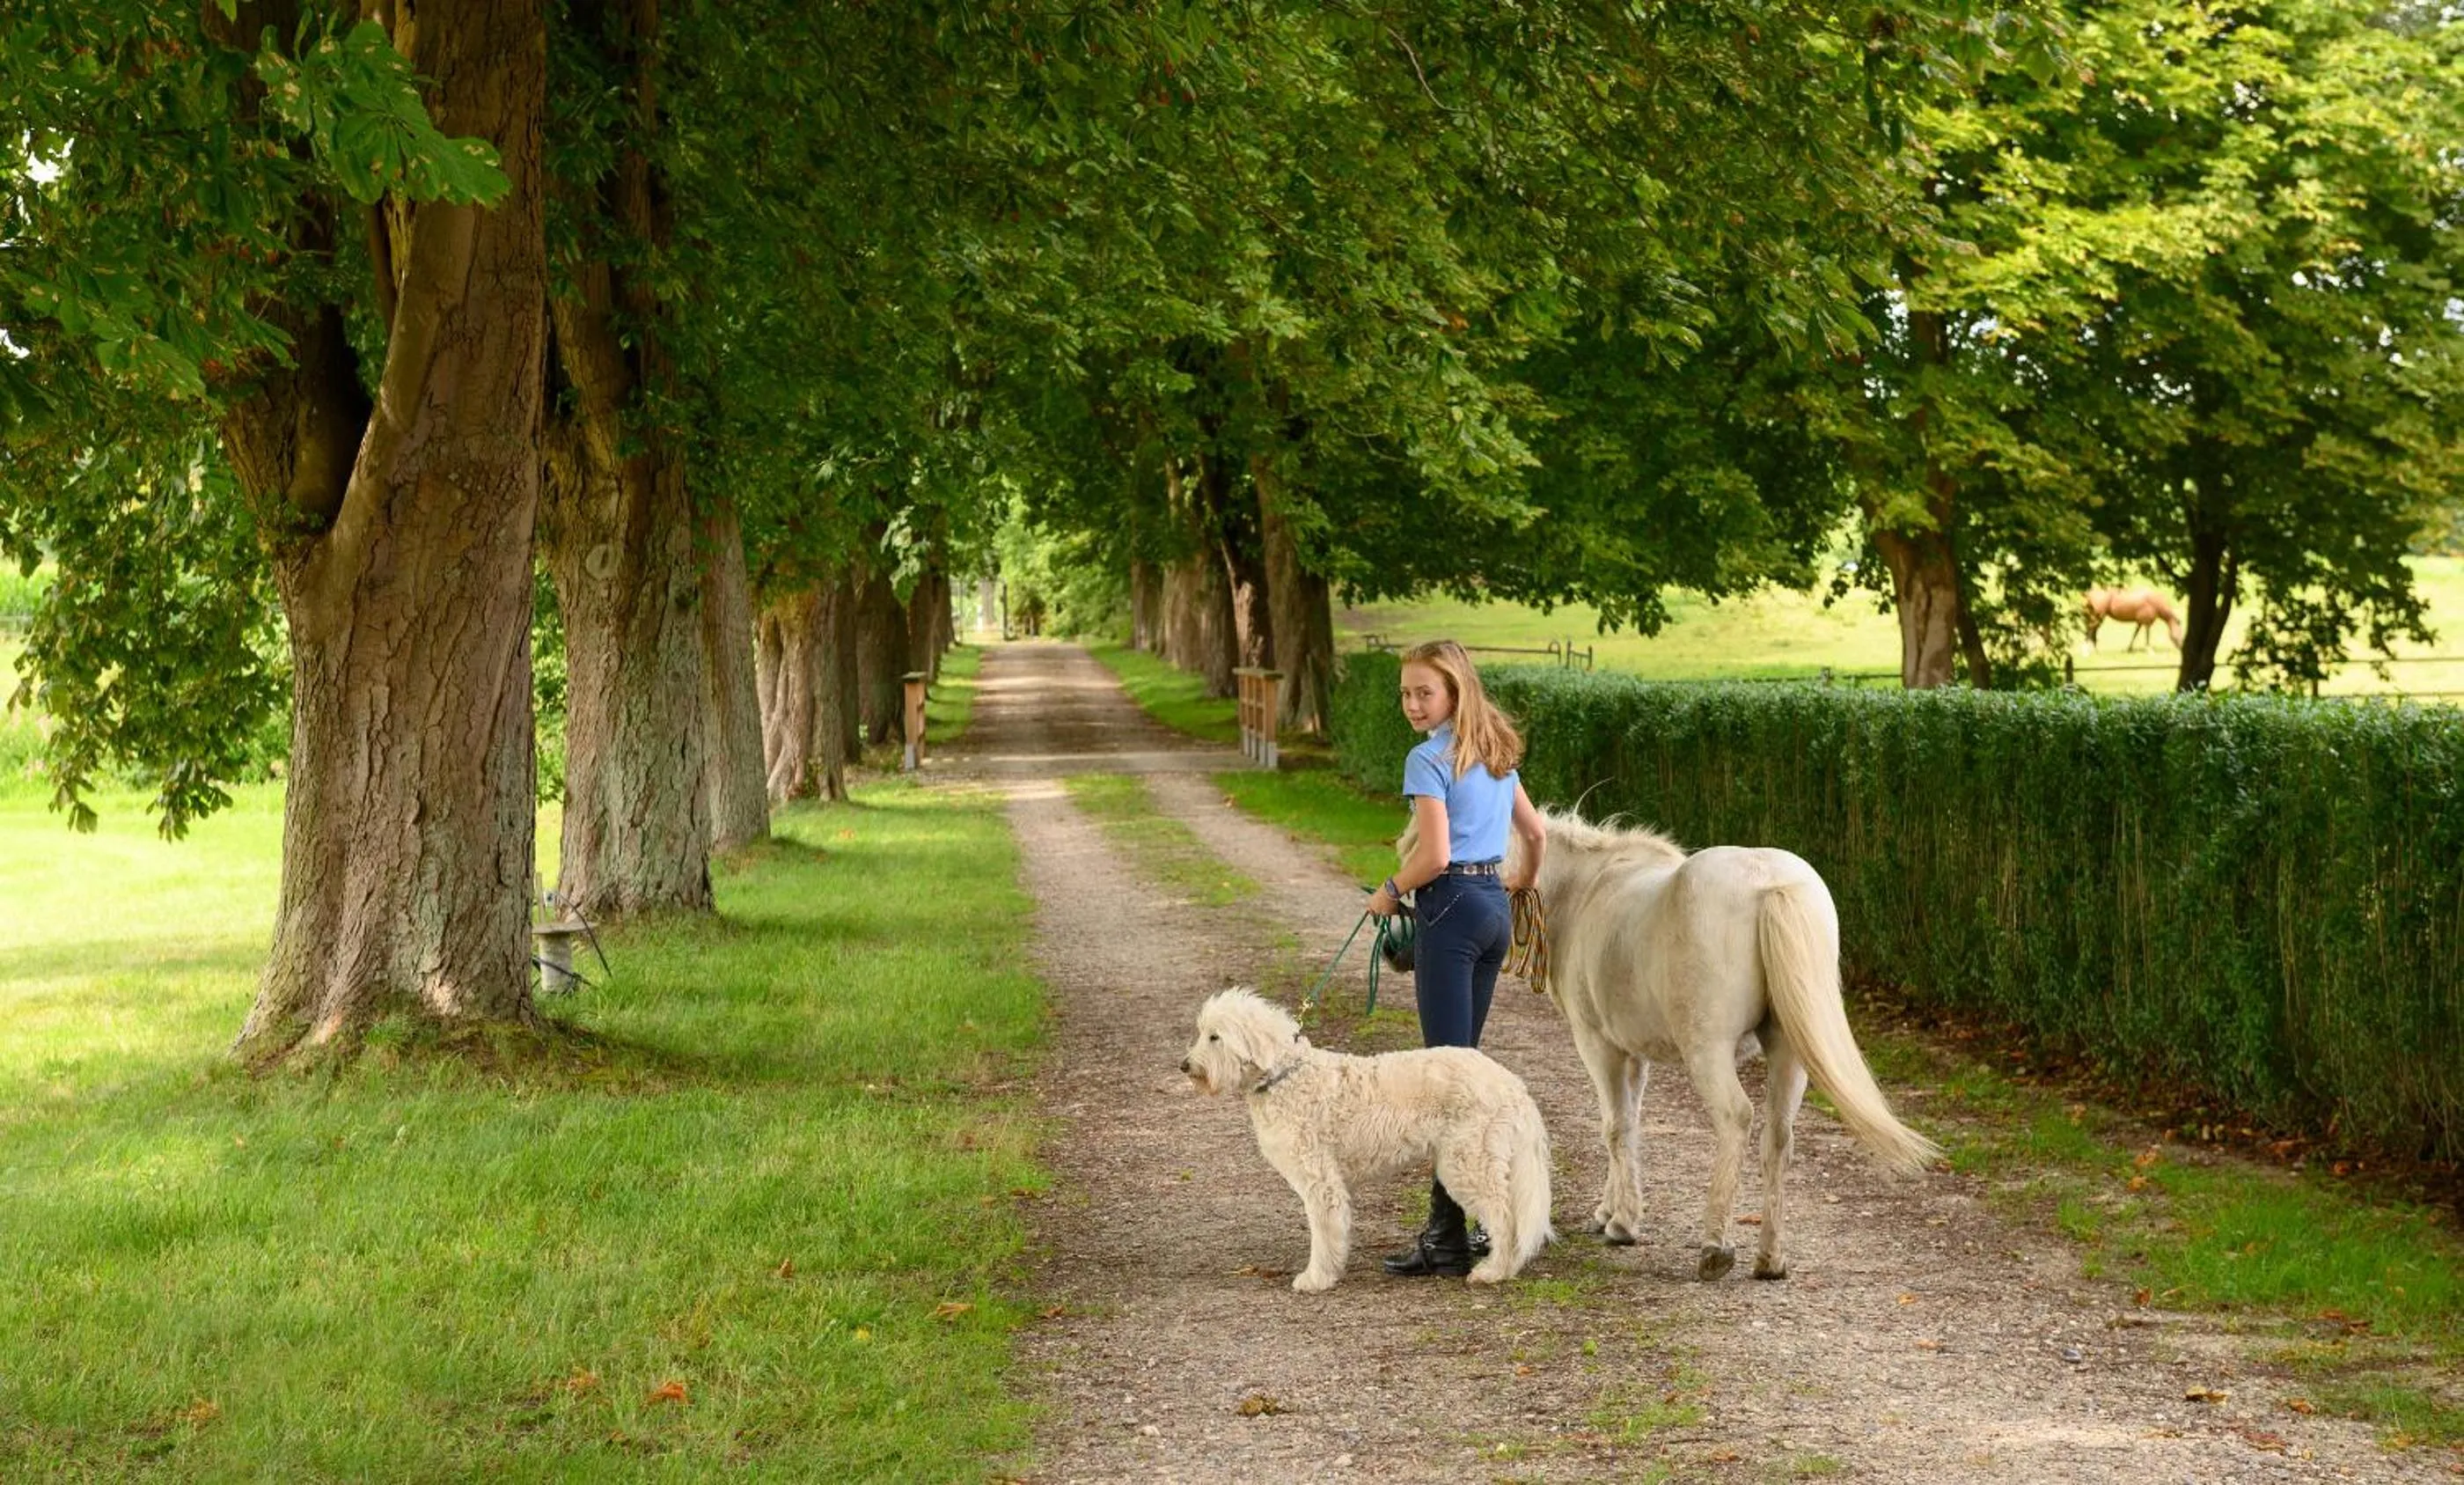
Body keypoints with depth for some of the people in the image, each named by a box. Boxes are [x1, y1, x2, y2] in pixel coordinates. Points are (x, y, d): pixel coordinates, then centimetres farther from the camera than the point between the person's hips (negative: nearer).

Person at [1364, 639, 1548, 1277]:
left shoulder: (1429, 759, -13)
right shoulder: (1497, 754, 12)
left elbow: (1435, 854, -20)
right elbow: (1536, 832, 21)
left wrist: (1390, 891, -4)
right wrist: (1524, 880, 38)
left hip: (1451, 908, -8)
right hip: (1496, 908, 8)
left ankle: (1450, 1233, -6)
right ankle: (1474, 1212, 18)